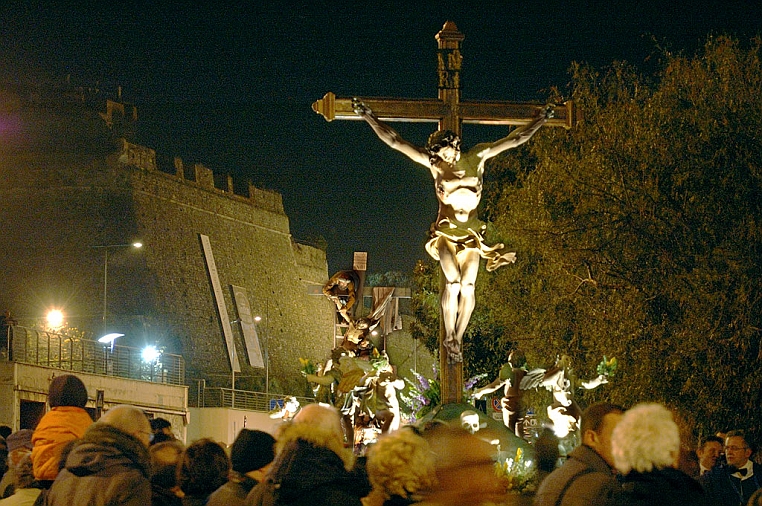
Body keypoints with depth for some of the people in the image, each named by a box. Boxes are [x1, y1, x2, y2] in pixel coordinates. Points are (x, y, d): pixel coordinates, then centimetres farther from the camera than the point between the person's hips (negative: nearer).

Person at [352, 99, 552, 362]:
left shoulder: (477, 158, -1)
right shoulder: (434, 162, -3)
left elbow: (515, 139, 7)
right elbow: (393, 140, -2)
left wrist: (542, 119, 10)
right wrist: (369, 117, -5)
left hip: (471, 235, 2)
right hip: (445, 232, -1)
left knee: (467, 285, -8)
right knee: (453, 282, -18)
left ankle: (458, 338, 2)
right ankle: (449, 337, -6)